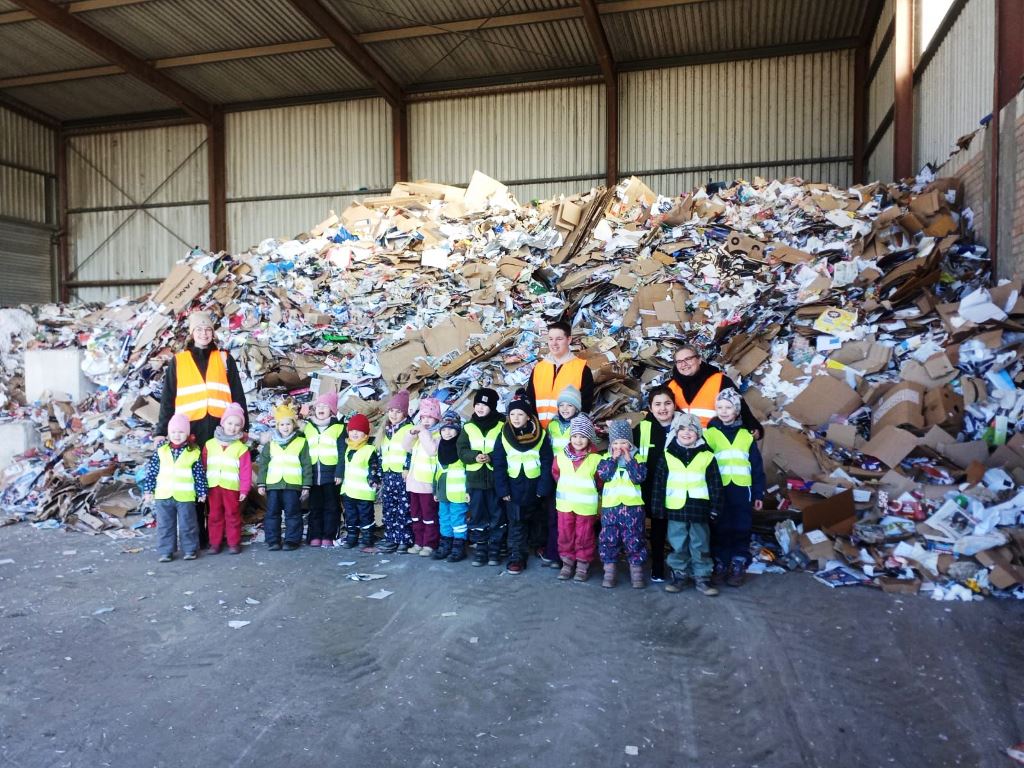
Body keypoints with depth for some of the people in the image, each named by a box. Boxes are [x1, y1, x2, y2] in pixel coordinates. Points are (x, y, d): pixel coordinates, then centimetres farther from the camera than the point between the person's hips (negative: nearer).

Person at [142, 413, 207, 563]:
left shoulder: (194, 453, -5)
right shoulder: (161, 451, 1)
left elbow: (200, 475, -1)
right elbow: (152, 471, 6)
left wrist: (202, 492, 1)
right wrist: (148, 490, 4)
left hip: (185, 497, -2)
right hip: (163, 496, 2)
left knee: (187, 525, 6)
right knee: (165, 525, 8)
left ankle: (190, 549, 19)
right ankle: (166, 551, 18)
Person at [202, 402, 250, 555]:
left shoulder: (241, 447, -2)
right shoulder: (210, 444, 7)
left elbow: (246, 471, -4)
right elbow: (203, 466, 8)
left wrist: (244, 489, -8)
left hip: (232, 487, -2)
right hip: (213, 486, 3)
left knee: (233, 516, 5)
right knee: (215, 516, 10)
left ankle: (234, 543, 13)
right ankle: (215, 543, 18)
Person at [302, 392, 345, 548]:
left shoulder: (338, 427, 0)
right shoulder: (307, 427, 13)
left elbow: (342, 452, -3)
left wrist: (339, 473, -10)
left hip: (331, 474, -3)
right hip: (313, 474, 4)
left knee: (331, 507, 3)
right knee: (314, 506, 8)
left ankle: (328, 537, 8)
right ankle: (315, 536, 14)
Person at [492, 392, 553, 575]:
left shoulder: (540, 435, -7)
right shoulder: (503, 436, -4)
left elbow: (547, 462, -7)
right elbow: (499, 465, -3)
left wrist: (544, 487, -12)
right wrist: (502, 489, -9)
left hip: (534, 486, 0)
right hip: (514, 487, 0)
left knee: (537, 520, 17)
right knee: (516, 523, 1)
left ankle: (539, 545, 38)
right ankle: (517, 556, 6)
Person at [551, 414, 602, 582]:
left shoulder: (596, 459, -11)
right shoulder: (561, 456, -2)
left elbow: (599, 481, 0)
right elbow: (556, 474, 13)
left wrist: (587, 491, 3)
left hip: (586, 505, -3)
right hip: (565, 503, 3)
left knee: (584, 536, 6)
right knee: (565, 534, 10)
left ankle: (583, 565, 19)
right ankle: (567, 563, 23)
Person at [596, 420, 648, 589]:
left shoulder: (637, 458, 1)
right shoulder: (606, 457, 5)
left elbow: (639, 477, -13)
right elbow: (603, 474, -11)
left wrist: (628, 459, -15)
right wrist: (613, 458, -14)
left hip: (632, 506, -1)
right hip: (610, 506, 2)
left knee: (634, 539, 3)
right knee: (608, 539, 5)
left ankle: (636, 573, 15)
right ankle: (609, 572, 15)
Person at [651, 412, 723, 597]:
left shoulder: (706, 456, -2)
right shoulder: (668, 456, 0)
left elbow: (715, 484, 2)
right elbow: (659, 483, 2)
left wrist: (715, 507, -1)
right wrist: (658, 507, 0)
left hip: (699, 509, -1)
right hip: (676, 508, 1)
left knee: (700, 545, 8)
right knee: (678, 545, 10)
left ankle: (702, 578, 18)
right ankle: (678, 575, 22)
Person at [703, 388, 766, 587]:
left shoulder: (746, 435, 7)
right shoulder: (709, 433, 2)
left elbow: (757, 466, 9)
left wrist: (759, 493, 6)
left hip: (742, 489, 1)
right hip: (718, 490, -1)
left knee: (741, 530, 6)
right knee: (720, 530, 6)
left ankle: (738, 567, 17)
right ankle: (720, 565, 19)